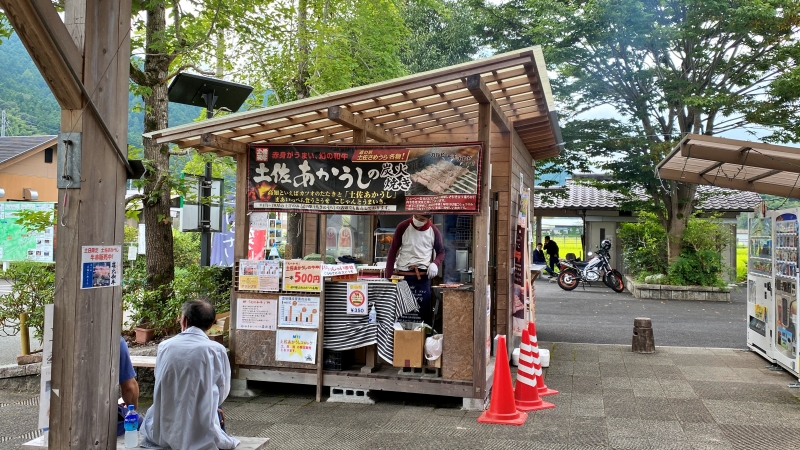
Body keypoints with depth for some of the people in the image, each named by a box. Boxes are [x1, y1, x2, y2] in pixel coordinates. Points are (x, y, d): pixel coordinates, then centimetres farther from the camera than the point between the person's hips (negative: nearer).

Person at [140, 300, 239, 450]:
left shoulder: (164, 346, -4)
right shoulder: (216, 350, -10)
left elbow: (161, 388, 6)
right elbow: (222, 394, 0)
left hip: (163, 432, 2)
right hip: (201, 434, -2)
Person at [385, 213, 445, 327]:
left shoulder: (434, 231, 1)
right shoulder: (403, 227, -4)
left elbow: (441, 252, 15)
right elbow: (393, 251, 1)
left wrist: (435, 264, -7)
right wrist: (388, 277, -3)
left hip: (423, 277, 1)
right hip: (402, 275, -1)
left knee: (425, 312, -1)